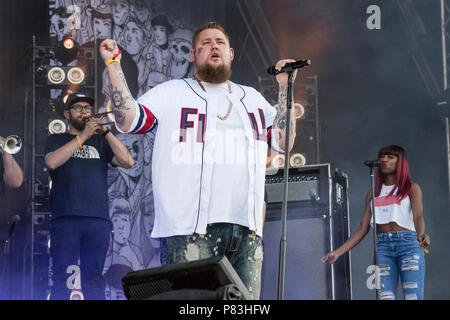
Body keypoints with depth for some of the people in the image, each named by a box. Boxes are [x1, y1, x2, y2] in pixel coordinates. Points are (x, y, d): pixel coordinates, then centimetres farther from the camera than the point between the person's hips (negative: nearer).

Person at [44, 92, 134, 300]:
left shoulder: (100, 141, 20)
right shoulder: (56, 140, 15)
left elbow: (127, 162, 4)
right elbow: (52, 162, -9)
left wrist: (106, 132, -2)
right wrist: (83, 137, -9)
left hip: (98, 218, 2)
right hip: (65, 218, -2)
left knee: (93, 279, 2)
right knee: (62, 278, -7)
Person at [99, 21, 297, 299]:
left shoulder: (253, 99, 24)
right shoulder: (171, 93, 13)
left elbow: (284, 140, 18)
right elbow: (127, 120, 2)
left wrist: (285, 88, 12)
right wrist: (114, 65, -1)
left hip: (247, 230, 4)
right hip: (189, 229, -4)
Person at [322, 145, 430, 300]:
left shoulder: (411, 188, 14)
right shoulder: (373, 193, 23)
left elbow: (418, 217, -2)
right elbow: (362, 229, 19)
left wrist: (421, 234, -26)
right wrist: (338, 252, 9)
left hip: (408, 243, -3)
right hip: (382, 247, 3)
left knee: (413, 296, -14)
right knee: (385, 296, -11)